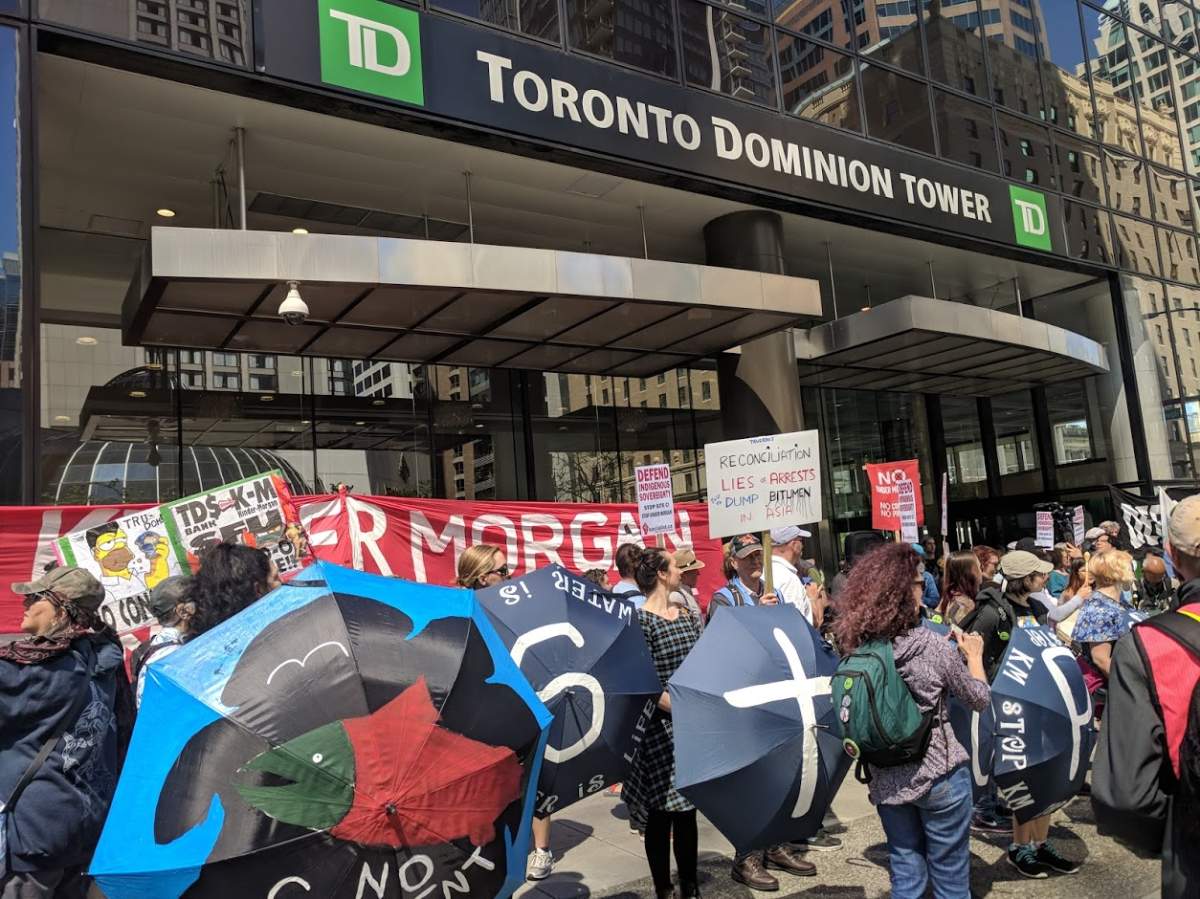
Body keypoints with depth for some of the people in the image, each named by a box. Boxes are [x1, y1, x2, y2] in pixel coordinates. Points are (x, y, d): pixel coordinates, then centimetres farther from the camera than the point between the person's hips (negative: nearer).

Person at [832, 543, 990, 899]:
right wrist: (973, 654, 13)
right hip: (939, 775, -4)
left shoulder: (856, 648, -5)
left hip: (886, 780, 4)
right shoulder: (932, 644, -17)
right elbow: (980, 700, -3)